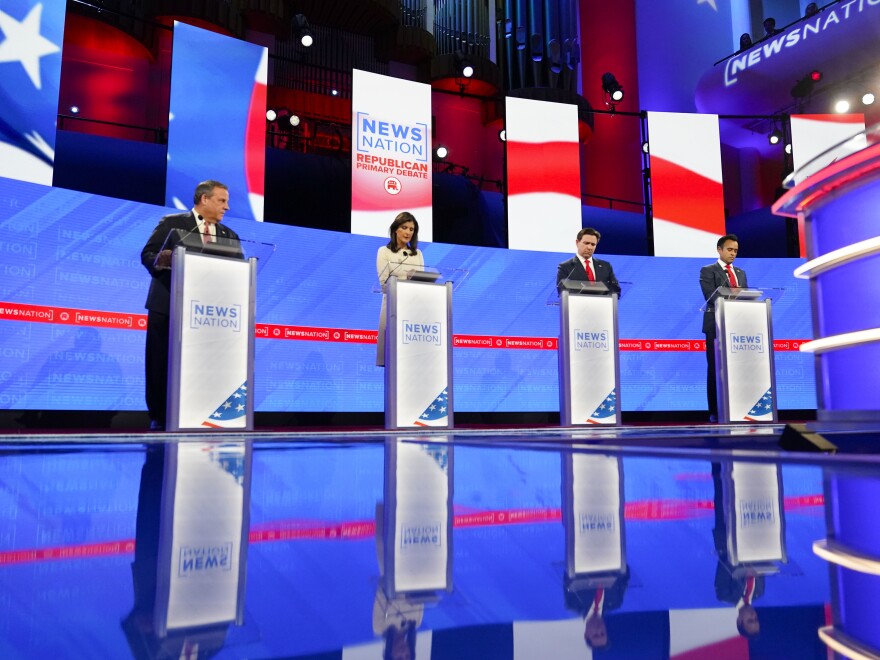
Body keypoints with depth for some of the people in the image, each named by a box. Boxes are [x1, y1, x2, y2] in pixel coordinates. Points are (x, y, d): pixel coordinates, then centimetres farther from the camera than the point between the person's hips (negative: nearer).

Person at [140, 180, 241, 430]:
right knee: (161, 363, 0)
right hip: (168, 305, -3)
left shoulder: (229, 235, 14)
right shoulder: (172, 222, 3)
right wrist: (161, 260, -23)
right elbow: (147, 254, -2)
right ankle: (159, 418, 10)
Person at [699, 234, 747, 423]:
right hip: (716, 325, -5)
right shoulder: (708, 271, 2)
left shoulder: (741, 273, 20)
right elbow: (711, 296, -12)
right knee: (715, 369, -2)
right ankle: (715, 412, 1)